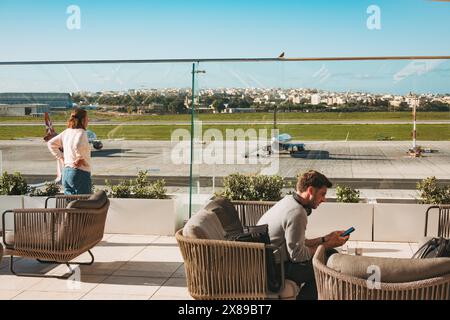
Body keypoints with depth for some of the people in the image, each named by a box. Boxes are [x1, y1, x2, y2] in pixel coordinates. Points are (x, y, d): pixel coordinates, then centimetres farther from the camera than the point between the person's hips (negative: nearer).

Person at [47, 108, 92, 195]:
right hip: (80, 173, -8)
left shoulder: (66, 132, 10)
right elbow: (77, 146, -32)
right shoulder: (81, 132, -13)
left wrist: (61, 157, 14)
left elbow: (51, 143, 17)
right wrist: (80, 159, -16)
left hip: (66, 172, 8)